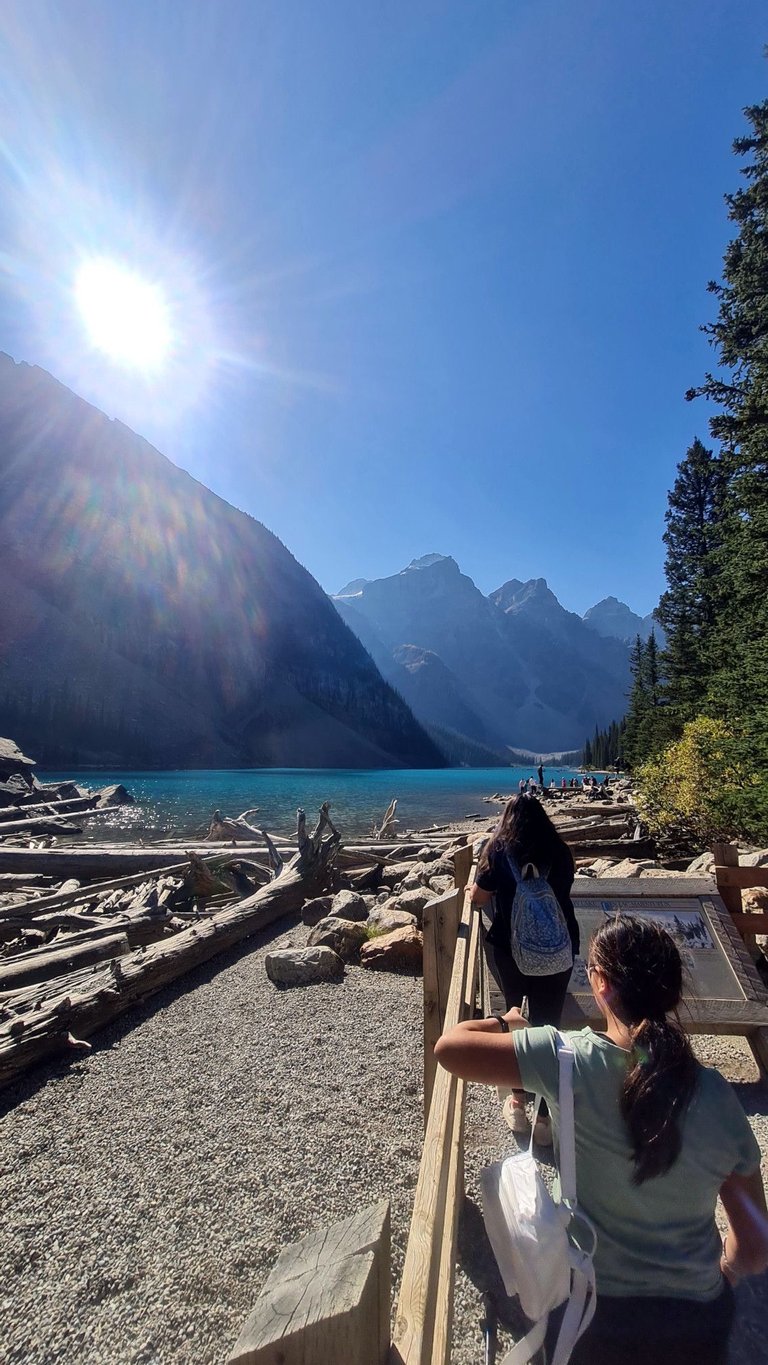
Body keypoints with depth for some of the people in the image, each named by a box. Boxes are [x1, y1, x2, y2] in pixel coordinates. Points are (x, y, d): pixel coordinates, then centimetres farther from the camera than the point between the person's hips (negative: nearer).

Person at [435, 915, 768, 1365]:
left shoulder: (573, 1060, -26)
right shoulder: (716, 1095, -15)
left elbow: (449, 1046, -23)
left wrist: (505, 1023, -4)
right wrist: (719, 1276, 16)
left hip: (591, 1311, -2)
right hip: (697, 1321, 2)